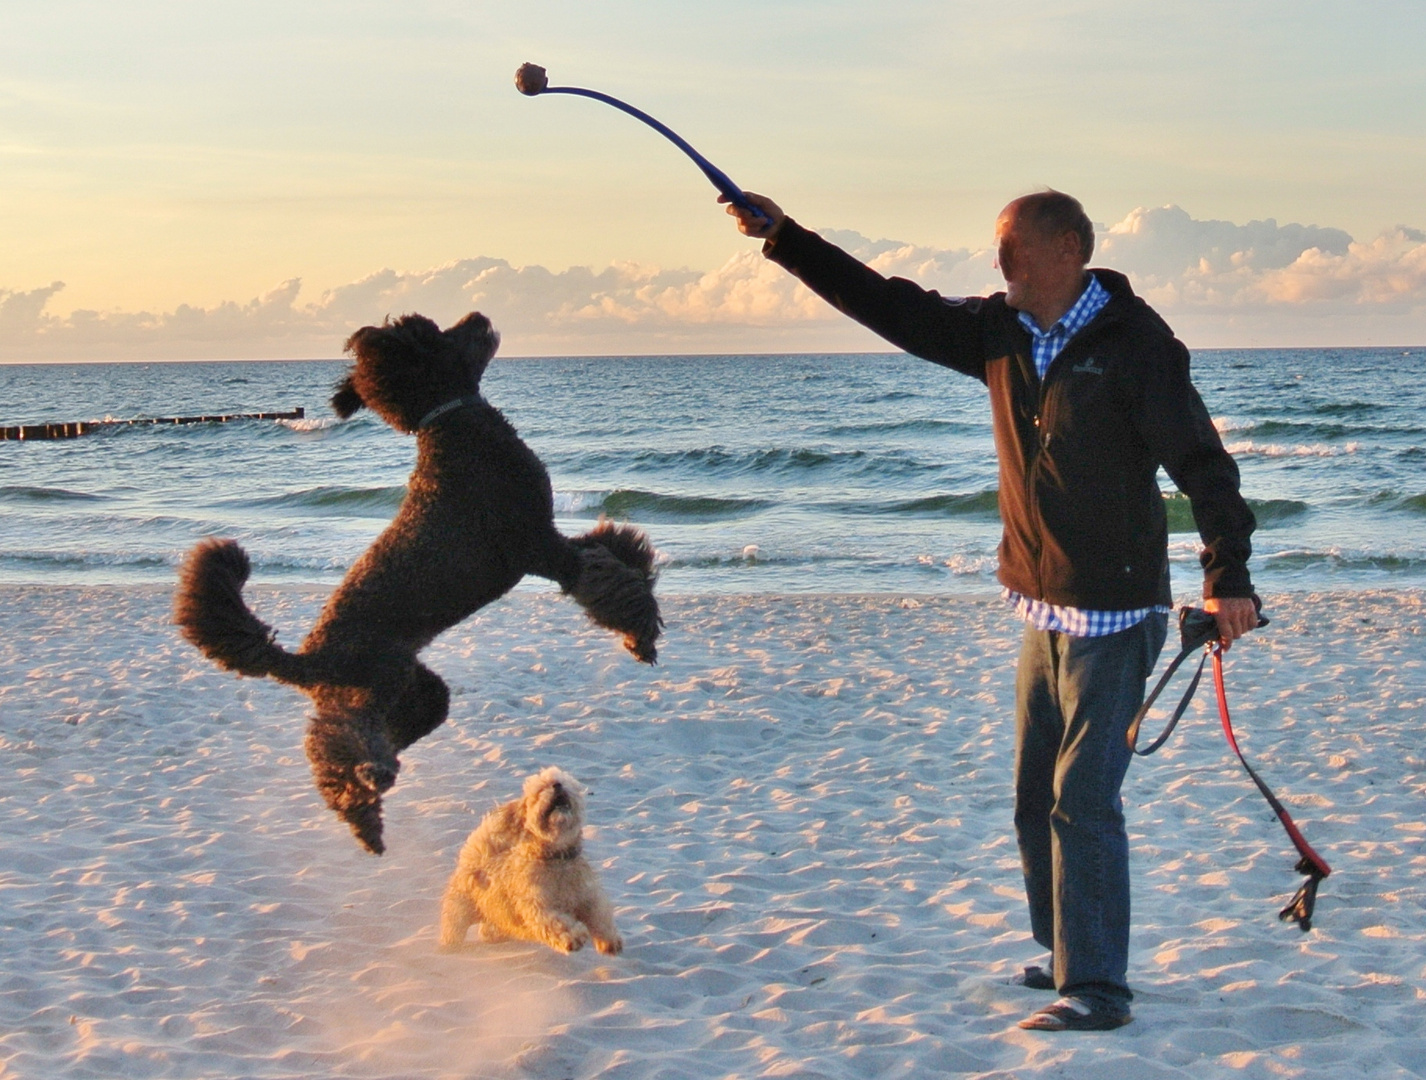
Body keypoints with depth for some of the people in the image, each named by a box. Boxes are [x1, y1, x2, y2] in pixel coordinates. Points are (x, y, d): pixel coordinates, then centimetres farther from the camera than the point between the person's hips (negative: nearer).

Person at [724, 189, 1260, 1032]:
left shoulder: (1135, 342, -13)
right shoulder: (999, 332, 7)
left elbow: (1201, 461, -15)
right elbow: (890, 305, 9)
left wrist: (1228, 576, -21)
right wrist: (783, 236, 5)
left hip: (1116, 614, -8)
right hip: (1044, 609, 8)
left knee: (1083, 801, -9)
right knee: (1037, 799, 15)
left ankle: (1096, 988, -2)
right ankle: (1068, 959, 28)